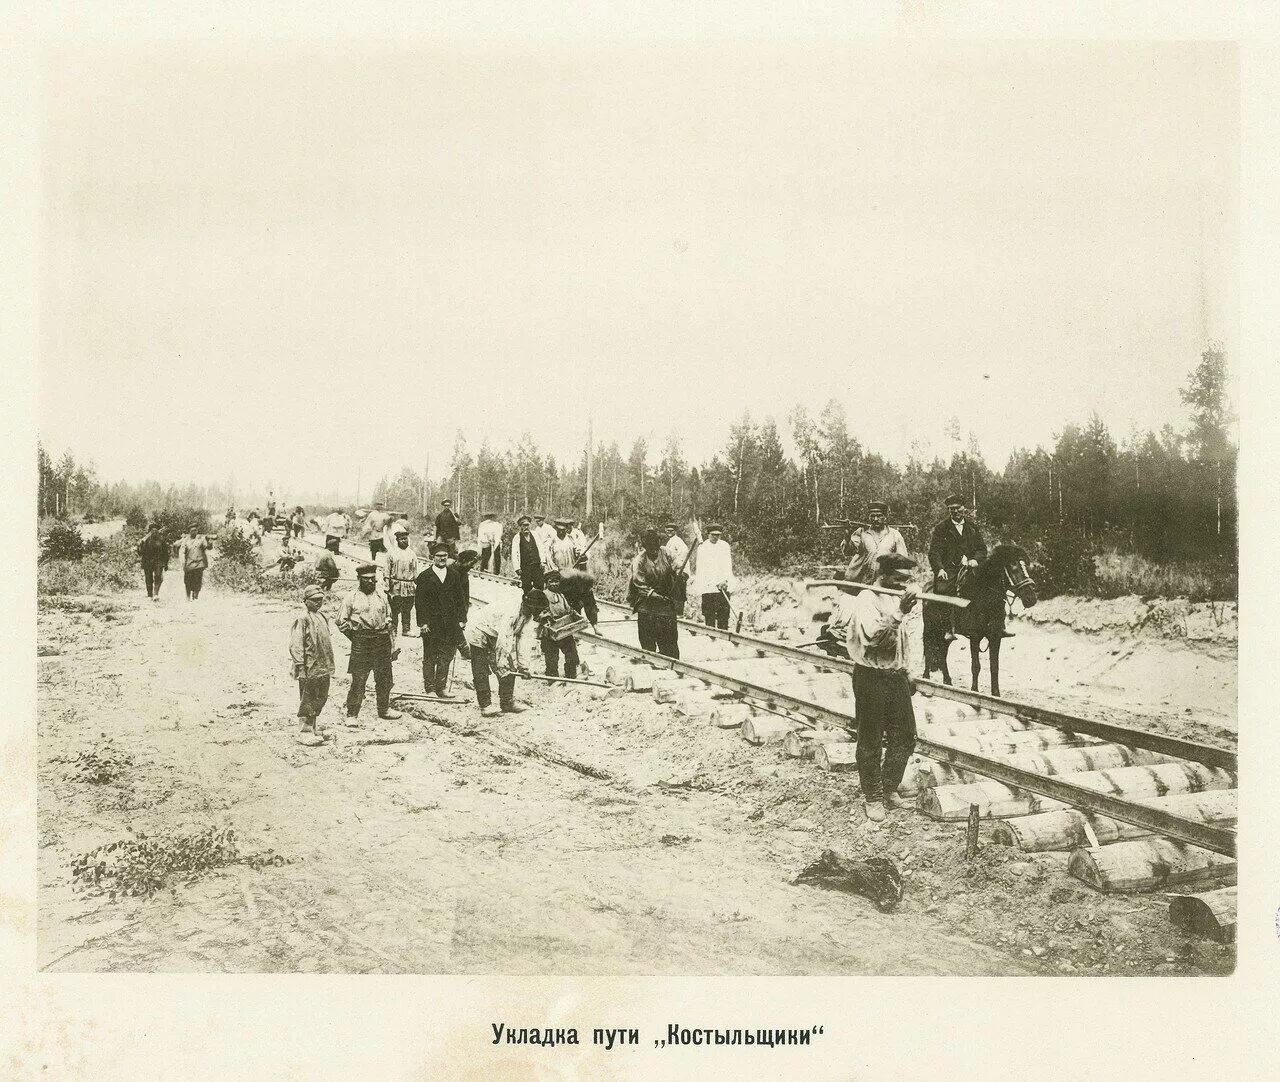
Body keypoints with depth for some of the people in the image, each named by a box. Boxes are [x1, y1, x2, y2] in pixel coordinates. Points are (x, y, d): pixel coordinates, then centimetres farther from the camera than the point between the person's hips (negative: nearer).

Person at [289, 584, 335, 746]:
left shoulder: (323, 618, 13)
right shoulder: (302, 620, -11)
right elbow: (295, 645, -15)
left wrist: (331, 666, 20)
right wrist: (299, 666, -19)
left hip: (324, 669, 8)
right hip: (309, 669, -8)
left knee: (320, 700, 14)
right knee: (307, 701, 0)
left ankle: (314, 728, 27)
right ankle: (305, 733, 8)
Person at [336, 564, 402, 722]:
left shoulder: (381, 598, 14)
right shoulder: (351, 598, 2)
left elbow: (389, 623, 17)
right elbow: (342, 623, 3)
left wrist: (393, 645, 12)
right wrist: (357, 637, -2)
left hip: (382, 642, 4)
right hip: (361, 644, -4)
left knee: (384, 678, 11)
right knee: (358, 681, -5)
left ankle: (384, 709, 27)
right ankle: (352, 715, 2)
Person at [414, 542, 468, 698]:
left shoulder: (455, 575, 8)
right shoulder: (424, 577, -2)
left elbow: (460, 598, 9)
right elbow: (420, 602, -3)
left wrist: (461, 619, 3)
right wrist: (423, 622, -10)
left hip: (451, 625, 3)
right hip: (431, 624, -2)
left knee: (446, 657, 5)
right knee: (430, 658, 5)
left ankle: (441, 687, 14)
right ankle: (430, 688, 12)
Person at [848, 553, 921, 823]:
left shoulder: (898, 598, 12)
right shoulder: (867, 599, -14)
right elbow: (873, 634, -32)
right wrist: (899, 613, -39)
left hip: (896, 676, 8)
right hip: (871, 677, -8)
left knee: (904, 738, 10)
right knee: (871, 742, 3)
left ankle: (889, 787, 29)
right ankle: (873, 797, 16)